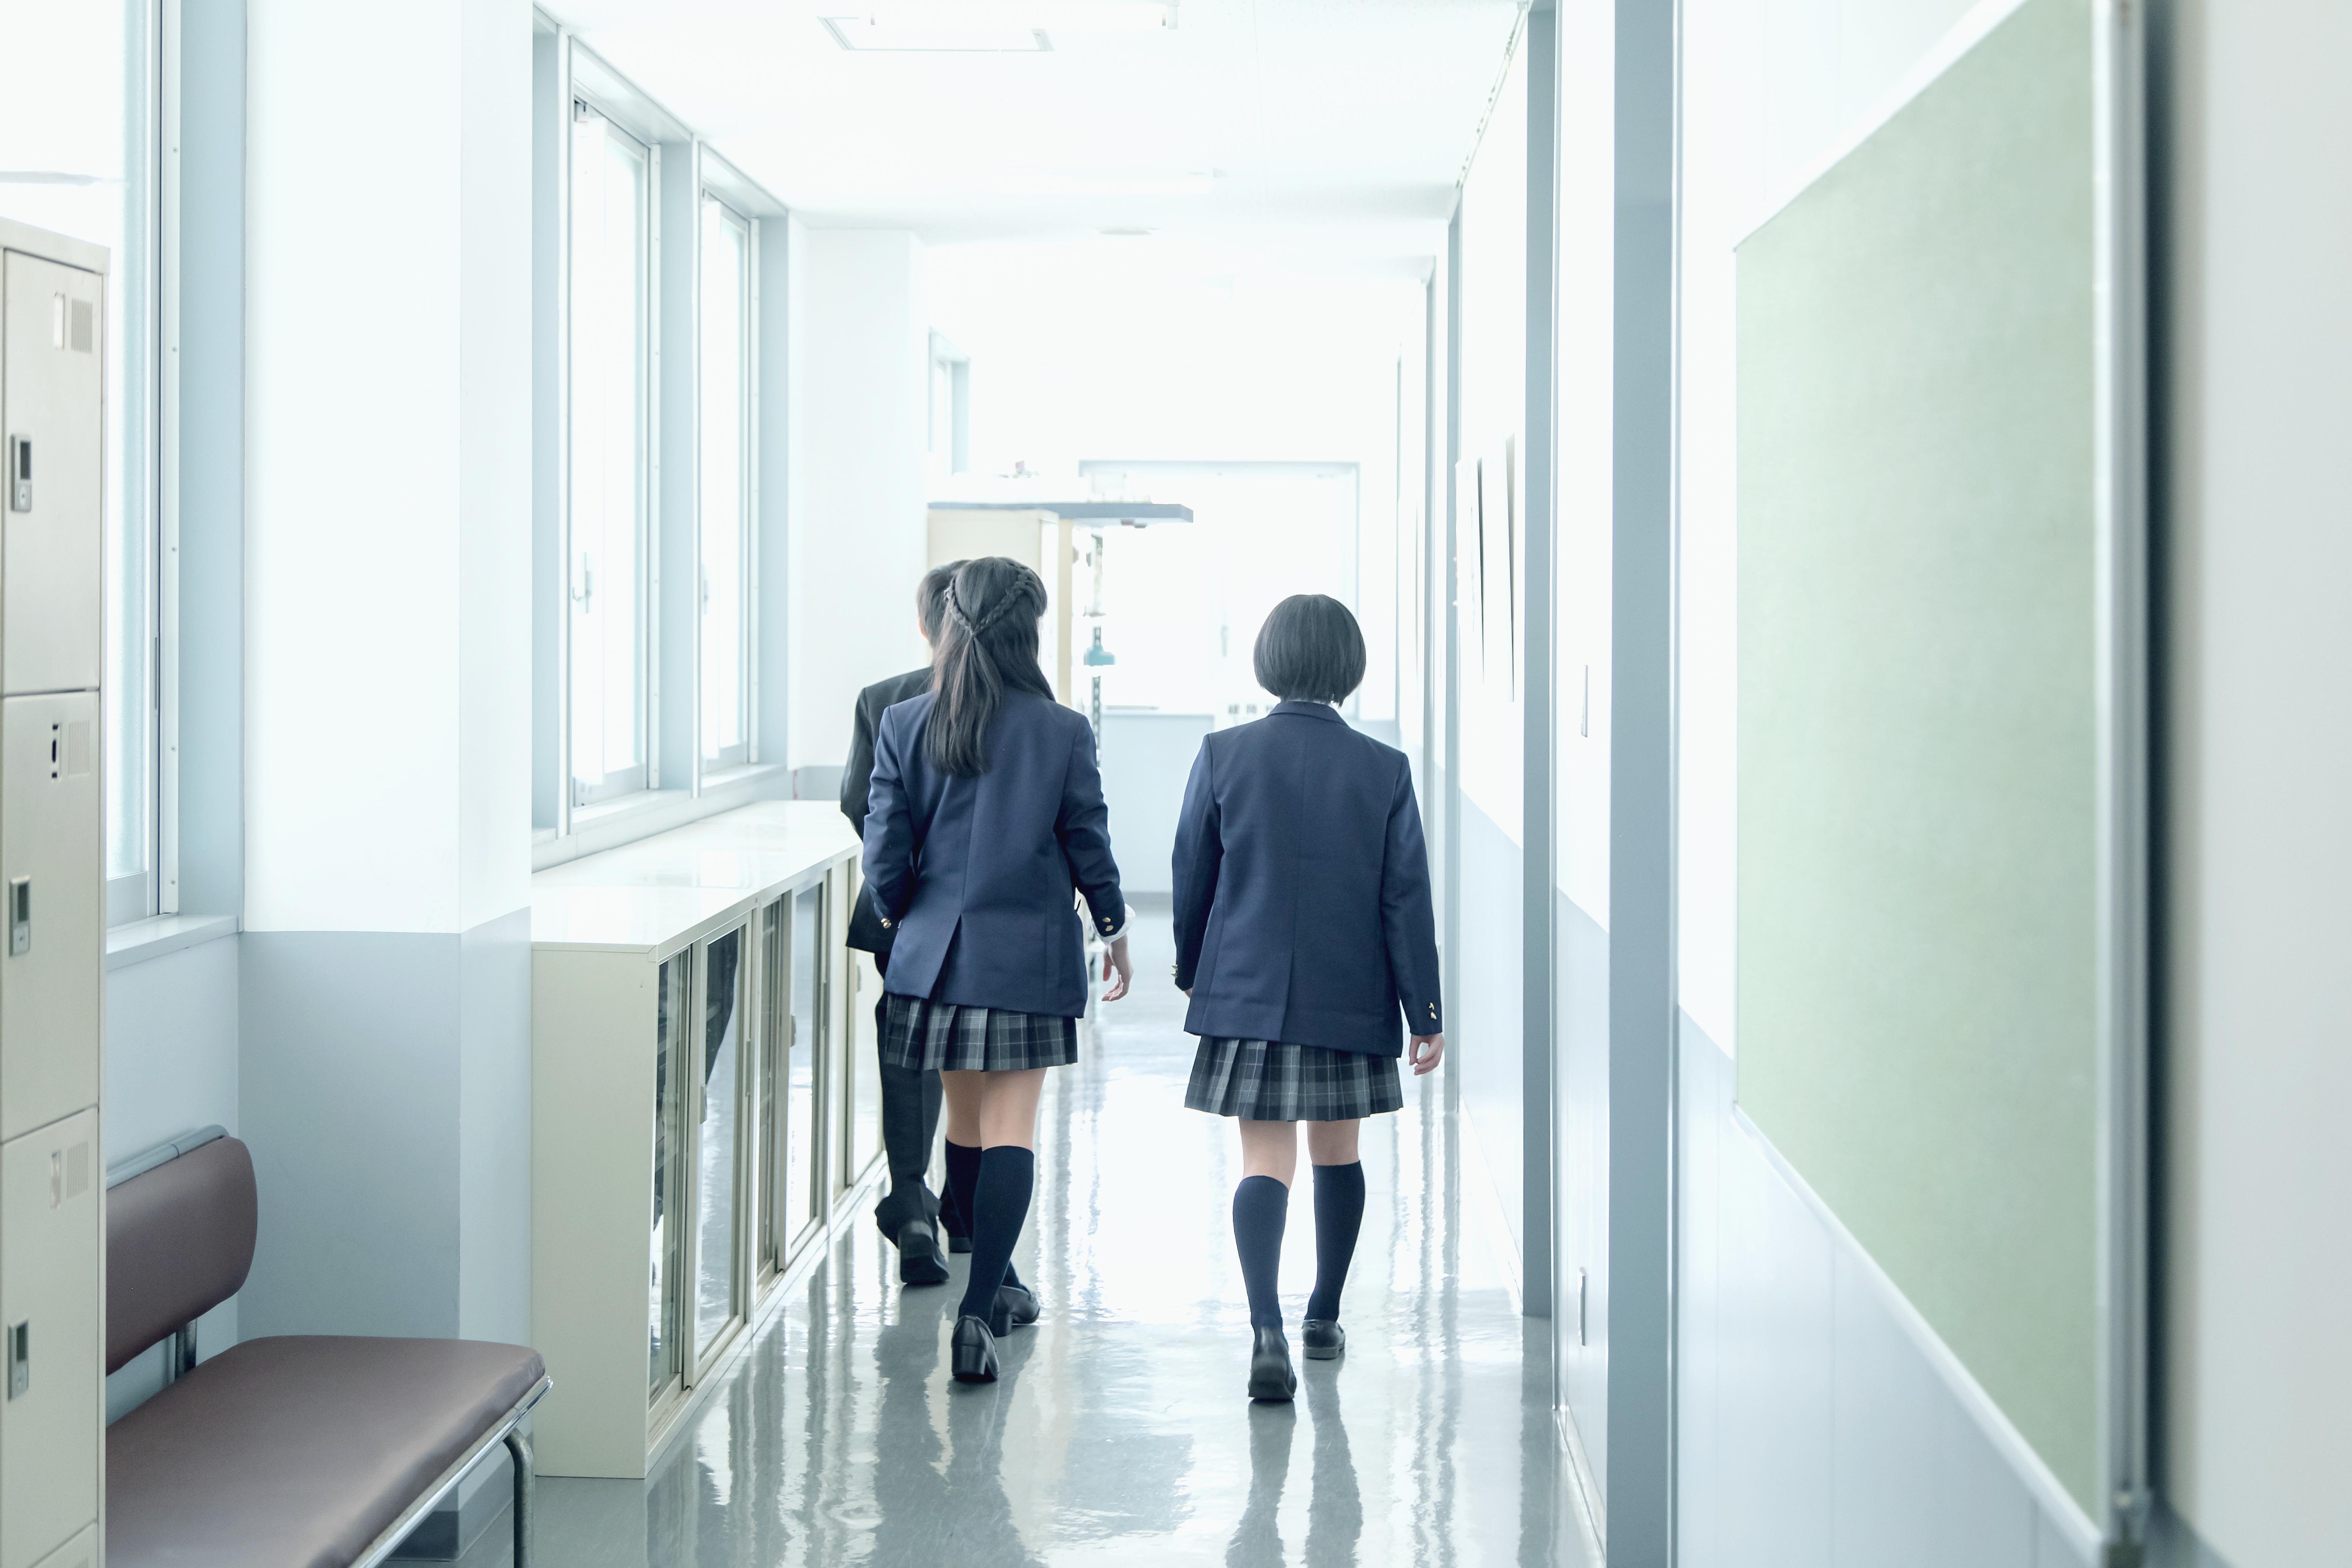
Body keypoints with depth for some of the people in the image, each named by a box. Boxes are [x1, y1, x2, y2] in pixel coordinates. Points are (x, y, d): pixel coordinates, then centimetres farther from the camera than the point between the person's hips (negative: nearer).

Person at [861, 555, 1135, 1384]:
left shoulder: (903, 727, -4)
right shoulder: (1062, 733, -8)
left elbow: (886, 857, -4)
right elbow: (1088, 847, 0)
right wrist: (1115, 930, 16)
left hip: (935, 951, 3)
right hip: (1027, 956, -2)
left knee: (966, 1123, 17)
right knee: (1011, 1131, -1)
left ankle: (999, 1286, 33)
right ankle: (980, 1308, -13)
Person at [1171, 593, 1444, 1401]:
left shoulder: (1223, 755, -5)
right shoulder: (1384, 769, -5)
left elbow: (1192, 877, 2)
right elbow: (1407, 897, -4)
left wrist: (1192, 972, 18)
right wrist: (1425, 1011, 2)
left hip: (1249, 992, -1)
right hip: (1351, 997, 1)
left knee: (1265, 1161, -1)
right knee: (1338, 1154, 18)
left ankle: (1267, 1330, -19)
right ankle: (1323, 1317, 30)